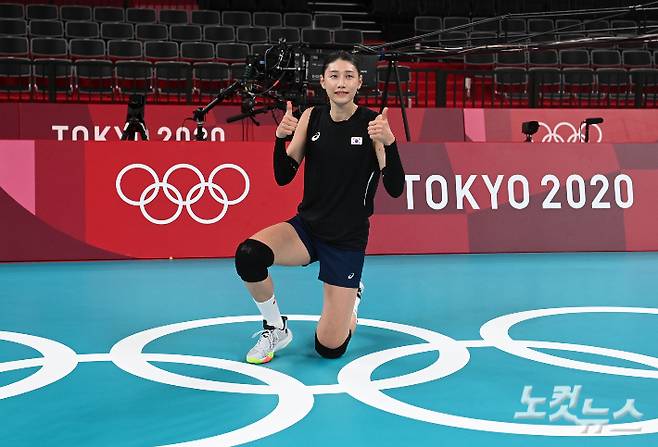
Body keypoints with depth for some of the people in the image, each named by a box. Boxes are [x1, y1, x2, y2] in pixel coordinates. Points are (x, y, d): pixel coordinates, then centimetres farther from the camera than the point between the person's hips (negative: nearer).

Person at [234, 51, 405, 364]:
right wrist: (280, 137, -20)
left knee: (329, 348, -3)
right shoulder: (312, 117, -1)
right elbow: (283, 177, -2)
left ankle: (353, 295, 33)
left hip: (347, 240, -3)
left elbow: (395, 189, -17)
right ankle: (276, 329, -2)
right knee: (248, 254, -31)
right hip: (306, 228, 3)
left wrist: (389, 142, -33)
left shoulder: (372, 123, -11)